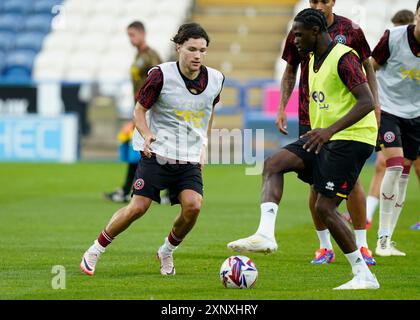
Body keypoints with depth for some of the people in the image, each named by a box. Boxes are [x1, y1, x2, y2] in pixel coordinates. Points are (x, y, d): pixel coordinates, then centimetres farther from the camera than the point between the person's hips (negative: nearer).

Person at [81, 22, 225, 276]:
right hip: (157, 153, -3)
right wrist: (147, 134, -19)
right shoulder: (161, 75, -11)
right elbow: (140, 110, -1)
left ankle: (167, 252, 9)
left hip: (190, 159, 3)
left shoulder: (216, 79, 1)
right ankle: (96, 250, 10)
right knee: (139, 207, -11)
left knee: (193, 206, -18)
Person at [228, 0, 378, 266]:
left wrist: (375, 105, 2)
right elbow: (290, 72, 12)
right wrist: (282, 108, 4)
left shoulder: (350, 30, -2)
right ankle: (325, 247, 13)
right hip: (309, 117, 2)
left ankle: (362, 246, 6)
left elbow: (367, 68, 7)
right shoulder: (299, 34, 2)